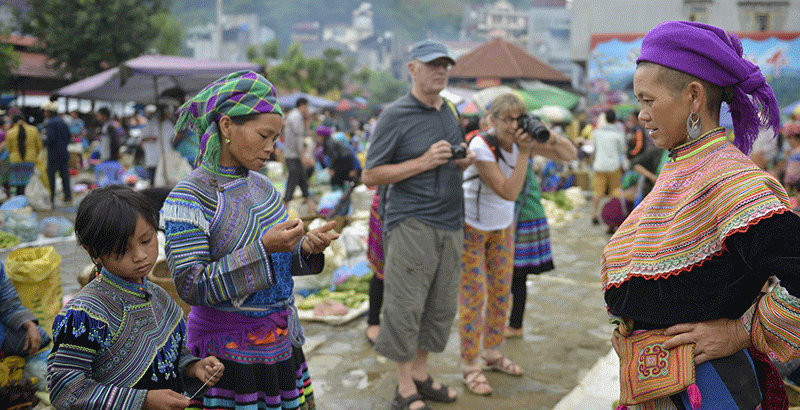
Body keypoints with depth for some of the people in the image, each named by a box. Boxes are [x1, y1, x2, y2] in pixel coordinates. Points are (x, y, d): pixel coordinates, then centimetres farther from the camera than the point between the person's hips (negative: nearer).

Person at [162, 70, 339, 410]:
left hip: (282, 343, 7)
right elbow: (191, 286, -21)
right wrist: (262, 249, -28)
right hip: (227, 353, -6)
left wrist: (306, 248, -8)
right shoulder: (189, 198, -15)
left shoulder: (261, 186, 6)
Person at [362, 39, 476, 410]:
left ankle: (420, 374, 28)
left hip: (450, 224, 7)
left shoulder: (451, 111, 14)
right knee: (405, 306, -1)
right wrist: (424, 162, -18)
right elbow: (370, 176, -10)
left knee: (440, 305, 12)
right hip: (411, 223, -7)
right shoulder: (395, 115, -7)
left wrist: (465, 161, 3)